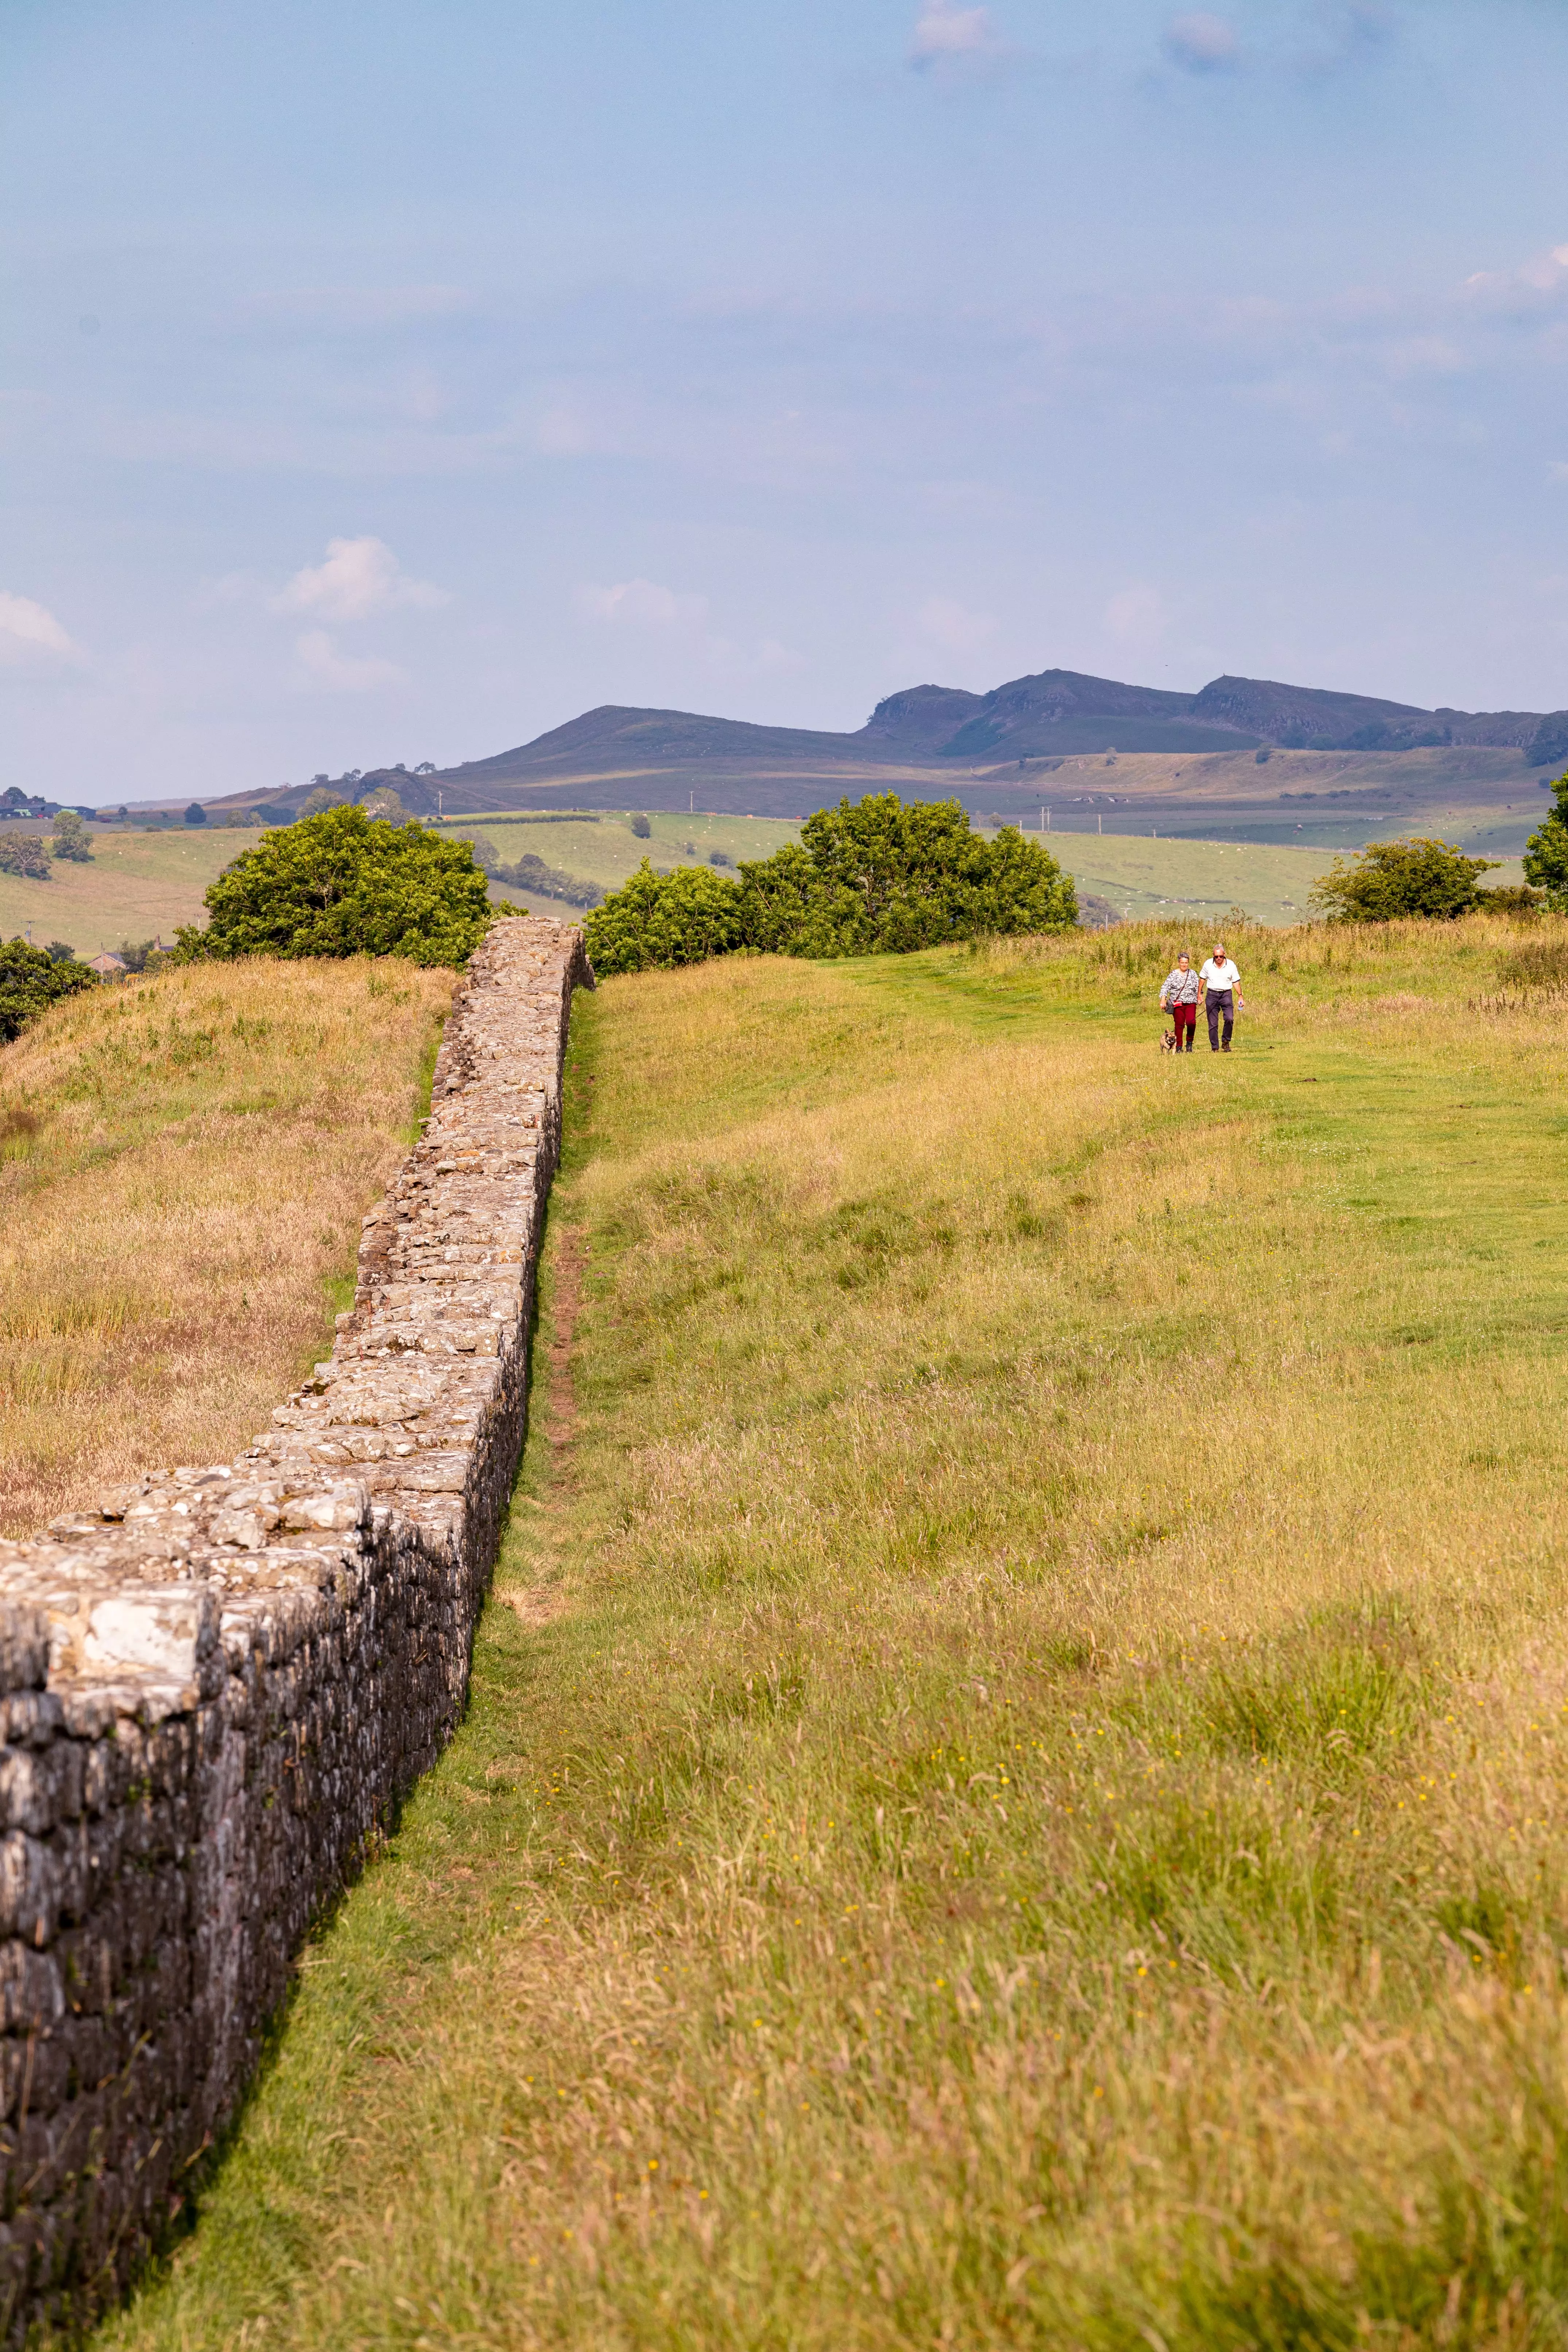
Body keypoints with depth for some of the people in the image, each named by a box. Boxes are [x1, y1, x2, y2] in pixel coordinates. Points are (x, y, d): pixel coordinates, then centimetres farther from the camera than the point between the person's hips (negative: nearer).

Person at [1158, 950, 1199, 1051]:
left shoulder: (1193, 974, 8)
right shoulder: (1173, 975, 0)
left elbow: (1197, 988, 17)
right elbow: (1165, 987, -4)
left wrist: (1199, 999, 16)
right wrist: (1163, 1001, -14)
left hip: (1191, 1002, 1)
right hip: (1177, 1003, -1)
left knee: (1191, 1022, -17)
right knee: (1179, 1025, 1)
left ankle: (1189, 1042, 2)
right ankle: (1179, 1046, 11)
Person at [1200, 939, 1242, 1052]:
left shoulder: (1231, 965, -3)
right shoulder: (1208, 964, -1)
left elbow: (1236, 982, 4)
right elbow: (1202, 980, 11)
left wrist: (1240, 996, -1)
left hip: (1226, 995, -1)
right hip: (1212, 995, 1)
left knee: (1229, 1019, -17)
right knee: (1213, 1024, 1)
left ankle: (1226, 1042, 1)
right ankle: (1214, 1047, 9)